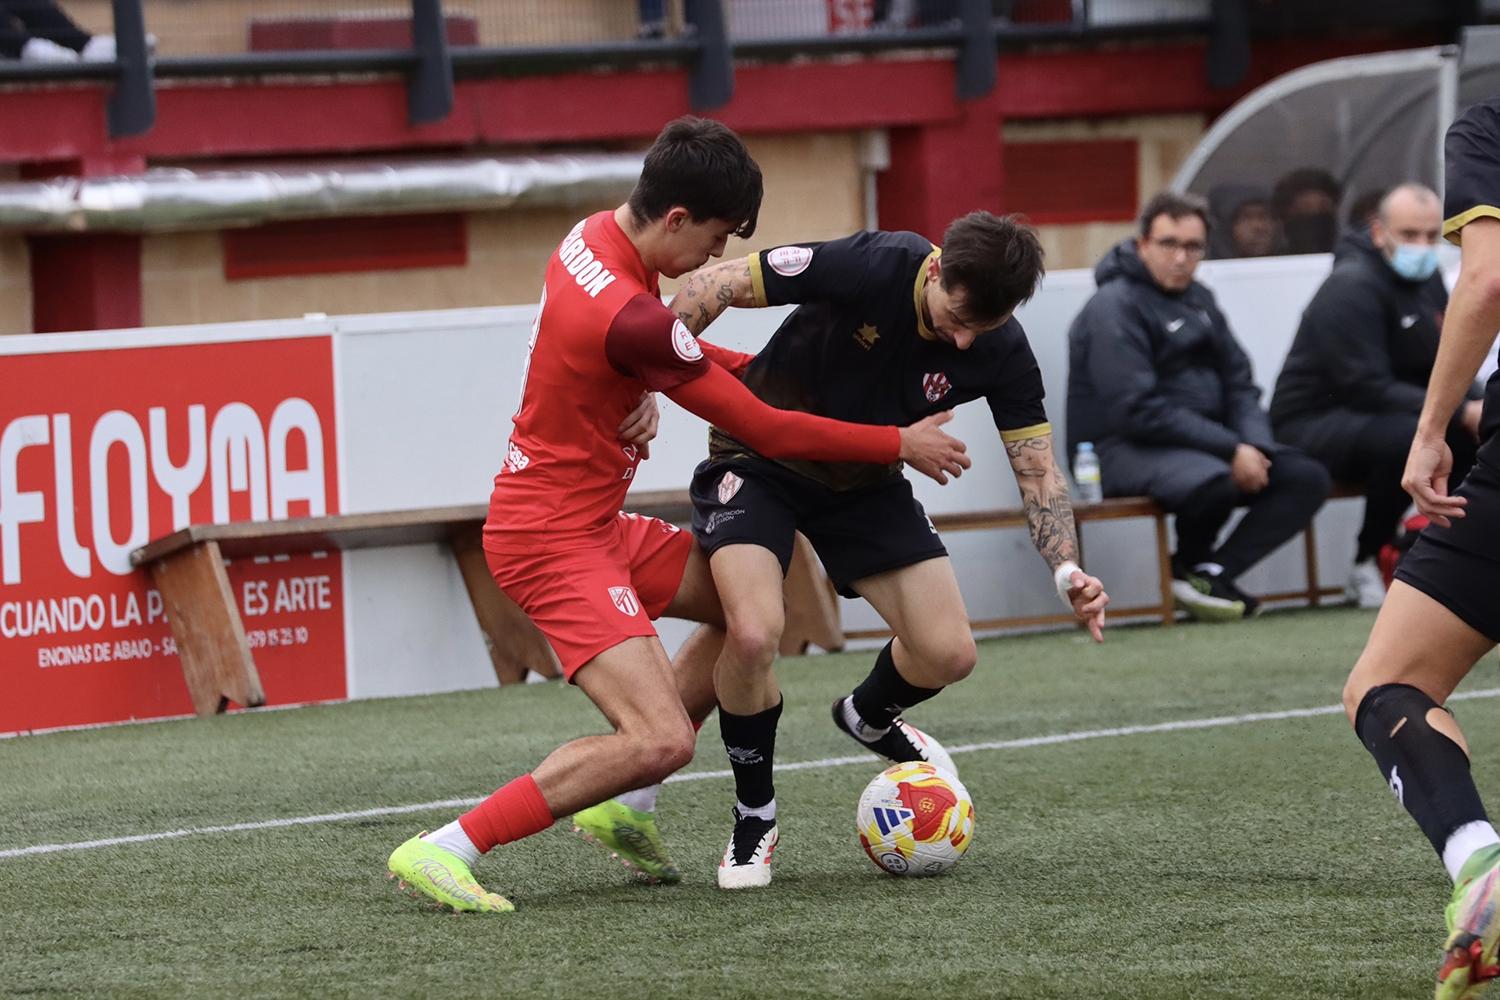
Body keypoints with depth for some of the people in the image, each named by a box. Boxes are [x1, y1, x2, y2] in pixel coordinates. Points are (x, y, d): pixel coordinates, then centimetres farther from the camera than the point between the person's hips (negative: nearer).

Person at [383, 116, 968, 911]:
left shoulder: (595, 240, 2)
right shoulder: (627, 316, -28)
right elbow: (765, 431, -19)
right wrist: (900, 445, -8)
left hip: (592, 524, 11)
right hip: (553, 539, -11)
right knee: (660, 742, -20)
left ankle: (623, 808, 20)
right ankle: (442, 852, -17)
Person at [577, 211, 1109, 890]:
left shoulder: (1000, 351, -18)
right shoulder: (870, 267, -31)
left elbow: (1037, 470, -9)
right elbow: (713, 285, -23)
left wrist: (1067, 571, -26)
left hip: (865, 480, 4)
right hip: (757, 462, -4)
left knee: (948, 654, -7)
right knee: (754, 634, -27)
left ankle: (868, 718, 32)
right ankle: (753, 819, -1)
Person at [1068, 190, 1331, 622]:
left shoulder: (1198, 301, 15)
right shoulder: (1114, 308, -12)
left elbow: (1238, 384, 14)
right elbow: (1138, 409, -20)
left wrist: (1254, 446, -8)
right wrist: (1231, 450, -22)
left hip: (1204, 438, 9)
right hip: (1124, 449, -9)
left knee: (1307, 478, -8)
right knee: (1212, 481, -38)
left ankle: (1214, 570, -15)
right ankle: (1189, 566, -6)